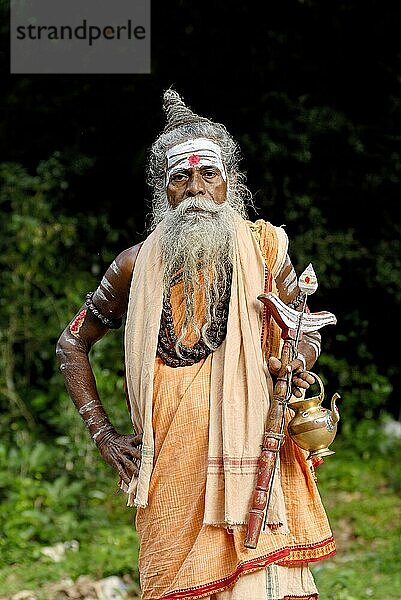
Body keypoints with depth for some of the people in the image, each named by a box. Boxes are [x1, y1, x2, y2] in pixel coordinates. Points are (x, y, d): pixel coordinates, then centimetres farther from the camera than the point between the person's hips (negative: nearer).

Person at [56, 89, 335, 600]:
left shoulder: (264, 252, 4)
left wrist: (296, 363, -7)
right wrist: (103, 436, 8)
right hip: (170, 470, 1)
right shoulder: (137, 267, 4)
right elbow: (72, 343, 15)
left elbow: (307, 332, 17)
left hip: (248, 457, 0)